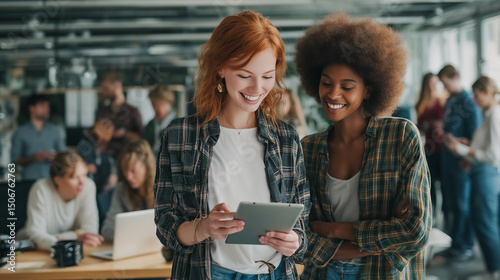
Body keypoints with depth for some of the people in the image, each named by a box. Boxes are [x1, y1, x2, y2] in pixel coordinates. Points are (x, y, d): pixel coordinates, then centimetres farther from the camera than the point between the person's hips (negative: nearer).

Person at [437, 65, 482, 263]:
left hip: (462, 161, -8)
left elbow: (475, 135, -15)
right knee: (453, 203, 14)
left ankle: (467, 247, 11)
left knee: (463, 205, 1)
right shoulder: (450, 100, 11)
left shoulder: (468, 102, -15)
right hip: (448, 158, 8)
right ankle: (455, 243, 25)